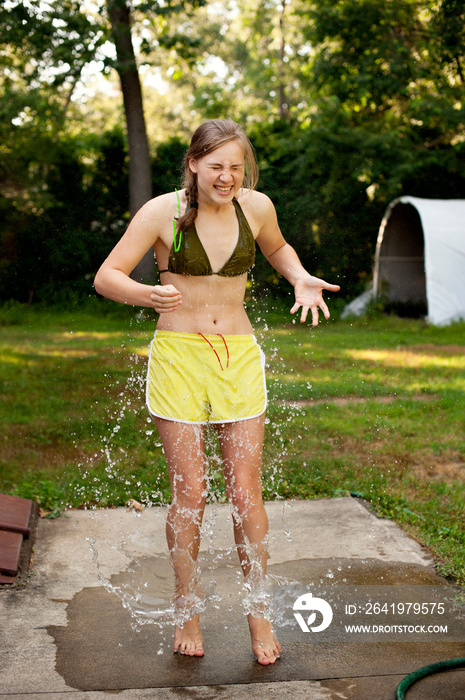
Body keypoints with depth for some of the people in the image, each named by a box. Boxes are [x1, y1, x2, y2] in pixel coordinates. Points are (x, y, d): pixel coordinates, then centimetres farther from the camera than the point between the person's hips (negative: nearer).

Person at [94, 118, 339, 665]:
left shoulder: (256, 206, 0)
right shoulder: (163, 211, -8)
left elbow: (277, 248, 23)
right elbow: (106, 277, -7)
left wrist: (301, 281, 2)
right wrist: (147, 295, -28)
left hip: (239, 357, 2)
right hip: (178, 356, -2)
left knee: (245, 492, 3)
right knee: (189, 492, 1)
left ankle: (259, 611, 18)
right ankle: (187, 609, 22)